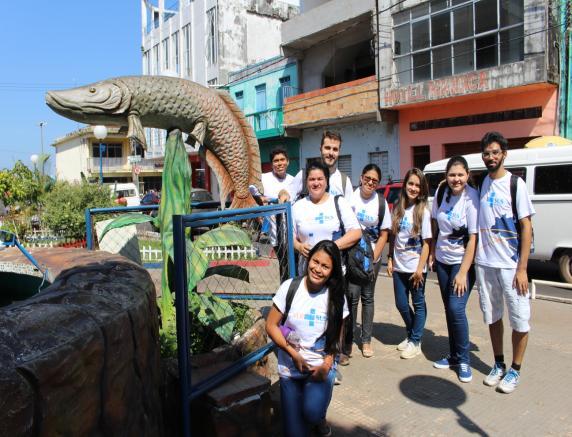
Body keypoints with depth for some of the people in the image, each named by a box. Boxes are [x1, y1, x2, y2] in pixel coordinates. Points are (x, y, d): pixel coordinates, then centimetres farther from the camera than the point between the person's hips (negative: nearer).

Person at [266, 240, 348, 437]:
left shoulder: (336, 297, -5)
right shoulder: (290, 287, -10)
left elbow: (337, 336, 2)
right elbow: (271, 325, -6)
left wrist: (326, 365, -13)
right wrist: (294, 354, -15)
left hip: (322, 367, 0)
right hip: (290, 368, 0)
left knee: (312, 412, -25)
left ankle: (320, 416, 11)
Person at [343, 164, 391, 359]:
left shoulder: (381, 202, 1)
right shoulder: (350, 198, -7)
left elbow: (384, 234, 3)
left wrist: (373, 258, -5)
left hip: (372, 257, 3)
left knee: (368, 297, 10)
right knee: (352, 296, -7)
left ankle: (366, 340, 22)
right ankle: (348, 338, 9)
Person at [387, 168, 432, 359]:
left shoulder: (423, 212, -8)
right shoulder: (398, 209, 4)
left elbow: (426, 242, -10)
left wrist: (420, 268, -13)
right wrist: (390, 259, 4)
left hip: (415, 268, -4)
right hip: (399, 267, 4)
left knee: (418, 304, 8)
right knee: (401, 304, 12)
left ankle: (415, 342, 21)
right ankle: (411, 335, 34)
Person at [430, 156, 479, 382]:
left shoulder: (472, 198, -17)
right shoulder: (441, 192, -2)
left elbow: (473, 239, -18)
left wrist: (463, 273, -20)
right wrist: (432, 252, 9)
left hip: (463, 262, -5)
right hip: (442, 260, 5)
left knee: (456, 309, -12)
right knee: (449, 309, 11)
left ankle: (463, 360, 6)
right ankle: (454, 355, 25)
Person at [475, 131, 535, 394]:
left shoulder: (515, 184, -6)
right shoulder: (480, 184, 7)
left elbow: (526, 228, -8)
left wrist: (522, 268, -13)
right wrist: (474, 261, 6)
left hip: (511, 264, -4)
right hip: (484, 263, 4)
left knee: (519, 319, 5)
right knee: (492, 316, 14)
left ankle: (515, 370, 21)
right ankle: (498, 365, 29)